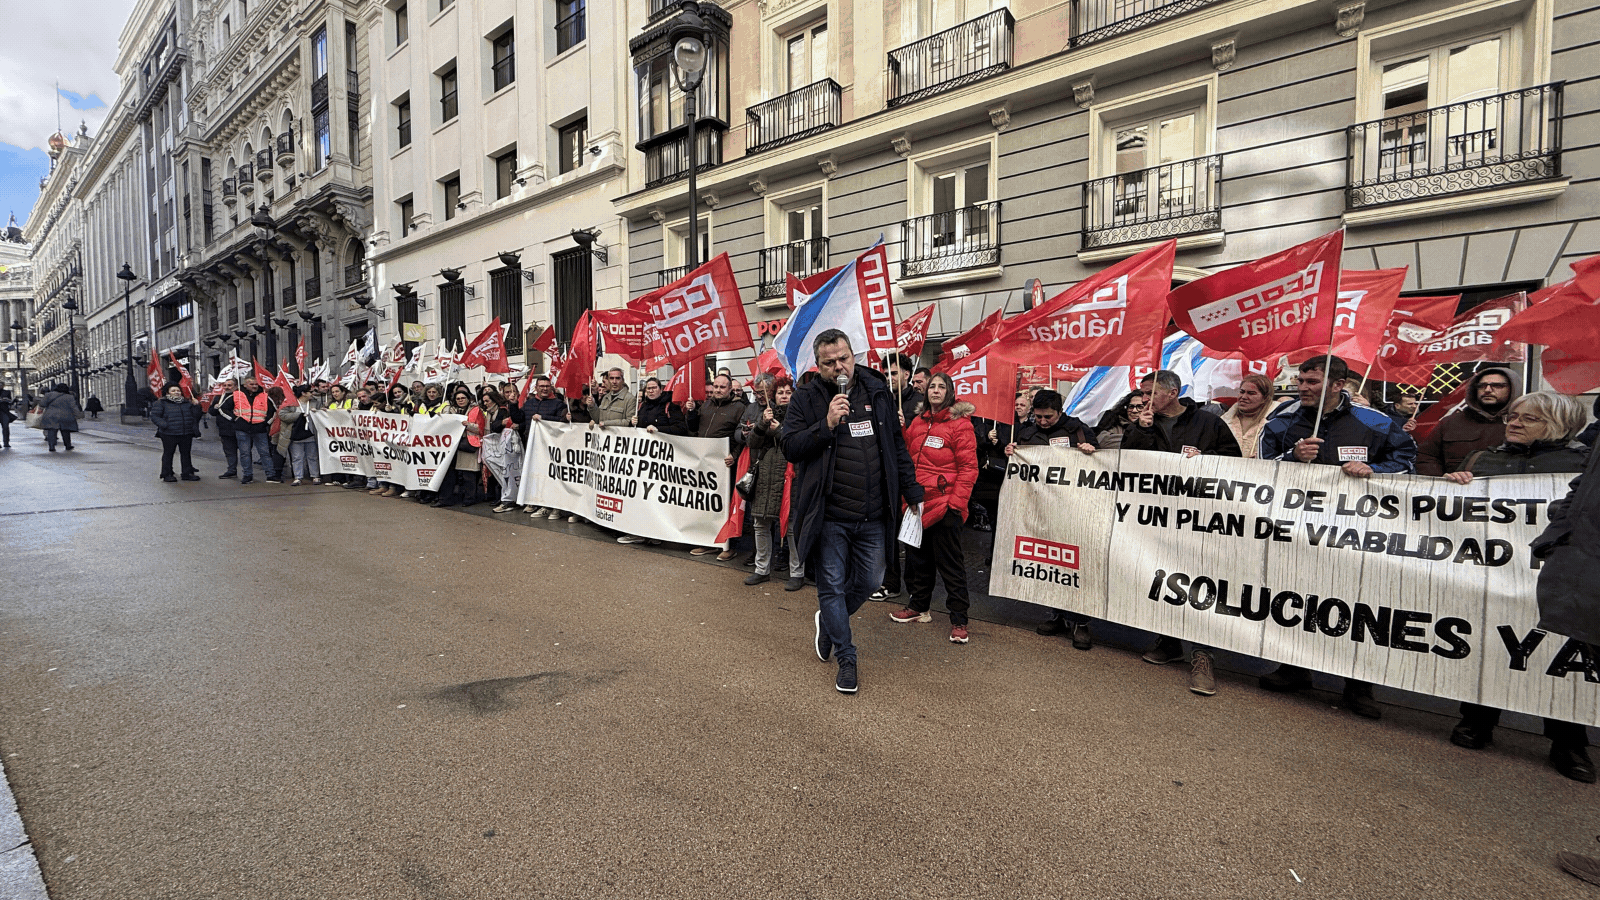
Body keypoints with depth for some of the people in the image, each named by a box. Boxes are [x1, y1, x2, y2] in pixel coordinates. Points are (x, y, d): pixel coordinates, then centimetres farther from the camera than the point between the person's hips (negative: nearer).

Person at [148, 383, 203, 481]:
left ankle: (188, 473, 17)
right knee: (168, 454, 3)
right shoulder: (161, 403, 2)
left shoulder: (187, 403, 15)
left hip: (186, 434, 4)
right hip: (169, 434, -4)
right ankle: (167, 475, 11)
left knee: (186, 453, 10)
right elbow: (154, 416, -2)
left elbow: (195, 415, 14)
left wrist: (196, 406, -1)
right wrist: (164, 425, -15)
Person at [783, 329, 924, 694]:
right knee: (832, 585, 5)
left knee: (869, 581, 13)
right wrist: (827, 425, -21)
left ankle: (828, 620, 42)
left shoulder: (877, 391, 6)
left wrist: (912, 492, 11)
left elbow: (897, 446, 12)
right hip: (828, 516, -3)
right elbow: (789, 447, -9)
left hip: (872, 515, 3)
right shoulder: (806, 398, -4)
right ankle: (846, 658, 22)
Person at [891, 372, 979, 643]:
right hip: (917, 501, 6)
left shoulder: (960, 425, -5)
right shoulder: (917, 422, 13)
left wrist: (957, 502, -15)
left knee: (950, 563, -1)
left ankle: (959, 620, 8)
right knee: (918, 557, 16)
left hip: (944, 504, -6)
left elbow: (968, 468, -8)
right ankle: (918, 606, 32)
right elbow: (906, 456, 22)